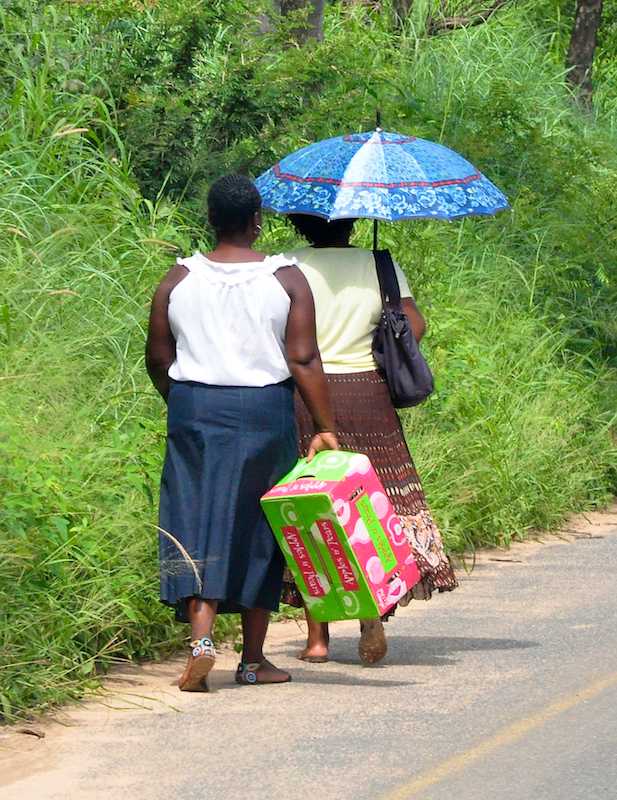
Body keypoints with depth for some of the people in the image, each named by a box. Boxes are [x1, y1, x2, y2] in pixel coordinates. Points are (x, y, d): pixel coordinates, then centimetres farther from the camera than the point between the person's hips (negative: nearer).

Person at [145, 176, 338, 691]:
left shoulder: (180, 279, 3)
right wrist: (325, 429, -4)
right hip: (264, 411, -1)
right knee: (257, 532, 9)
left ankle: (202, 637, -21)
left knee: (197, 526, 1)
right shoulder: (286, 279, -3)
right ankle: (253, 660, 16)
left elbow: (158, 359, 5)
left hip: (194, 409, 1)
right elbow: (304, 361, -8)